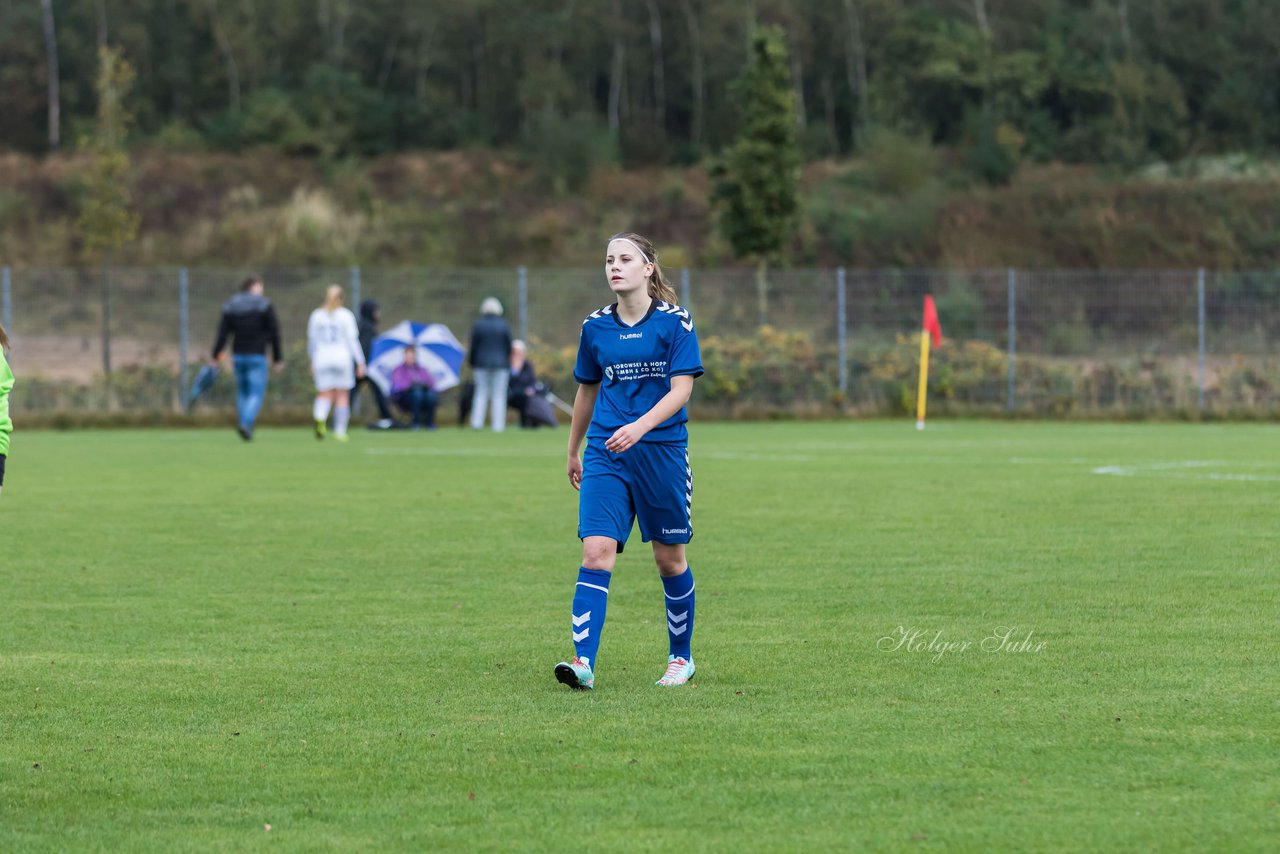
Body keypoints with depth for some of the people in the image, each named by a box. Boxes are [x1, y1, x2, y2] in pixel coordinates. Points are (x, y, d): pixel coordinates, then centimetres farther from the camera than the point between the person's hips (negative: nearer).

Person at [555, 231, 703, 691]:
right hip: (605, 453, 2)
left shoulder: (675, 321, -5)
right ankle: (583, 662, -22)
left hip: (661, 449, -2)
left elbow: (681, 389, -12)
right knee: (596, 552, -13)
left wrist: (640, 427, -27)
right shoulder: (595, 326, 6)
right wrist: (573, 451, 26)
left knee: (669, 558, 8)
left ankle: (681, 657, 27)